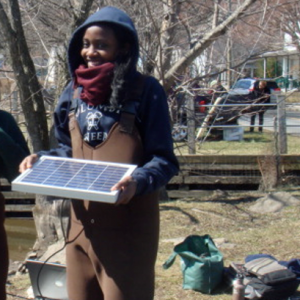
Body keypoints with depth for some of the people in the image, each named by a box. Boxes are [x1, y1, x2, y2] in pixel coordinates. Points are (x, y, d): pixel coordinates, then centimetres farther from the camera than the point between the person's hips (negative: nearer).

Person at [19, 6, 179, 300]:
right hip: (82, 220, 6)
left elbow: (164, 160, -11)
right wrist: (41, 158, -3)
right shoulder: (74, 92, 6)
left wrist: (138, 181, -30)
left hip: (128, 225, -5)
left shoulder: (146, 91, -10)